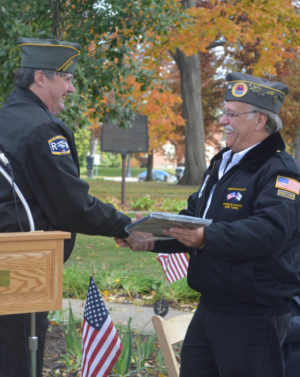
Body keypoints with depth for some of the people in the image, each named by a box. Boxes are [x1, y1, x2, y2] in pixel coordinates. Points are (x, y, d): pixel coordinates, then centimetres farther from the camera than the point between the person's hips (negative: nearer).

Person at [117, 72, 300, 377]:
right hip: (210, 307, 9)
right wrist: (153, 240, 4)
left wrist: (207, 237, -38)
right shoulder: (220, 165, 17)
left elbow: (270, 230, -30)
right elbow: (192, 217, 21)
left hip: (254, 317, -9)